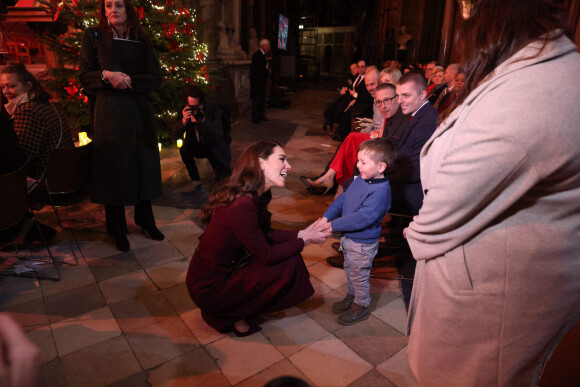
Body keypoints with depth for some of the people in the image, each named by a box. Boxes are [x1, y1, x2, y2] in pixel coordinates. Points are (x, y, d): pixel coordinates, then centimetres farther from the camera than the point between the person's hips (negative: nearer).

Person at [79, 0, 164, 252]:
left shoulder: (141, 40, 9)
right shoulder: (93, 36, 4)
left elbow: (156, 79, 3)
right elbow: (85, 76, 1)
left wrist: (129, 80, -12)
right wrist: (106, 76, -18)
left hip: (140, 111, 3)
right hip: (109, 111, -2)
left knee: (144, 167, 7)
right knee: (113, 169, 1)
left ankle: (145, 220, 25)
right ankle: (117, 229, 15)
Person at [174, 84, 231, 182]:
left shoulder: (213, 108, -23)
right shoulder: (185, 111, -12)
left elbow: (219, 134, -32)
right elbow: (177, 134, -16)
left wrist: (203, 121, -46)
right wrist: (184, 120, -35)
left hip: (216, 147, -3)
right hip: (199, 145, 4)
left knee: (224, 180, -13)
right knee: (184, 150, -26)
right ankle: (195, 179, -2)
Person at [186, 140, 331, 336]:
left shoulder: (251, 196, -1)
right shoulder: (242, 206, -29)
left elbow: (265, 234, 10)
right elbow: (267, 256, -20)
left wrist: (301, 233, 1)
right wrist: (305, 240, -8)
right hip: (209, 289, -9)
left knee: (286, 252, 8)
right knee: (290, 264, -10)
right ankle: (234, 317, 5)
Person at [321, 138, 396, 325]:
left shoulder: (380, 191, -30)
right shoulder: (360, 180, -3)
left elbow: (363, 218, -34)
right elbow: (342, 199, 4)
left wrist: (333, 225, -28)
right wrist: (326, 217, -8)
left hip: (363, 244, -8)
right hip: (349, 238, 8)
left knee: (359, 277, 13)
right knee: (350, 271, 27)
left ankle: (361, 306, 37)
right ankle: (351, 297, 50)